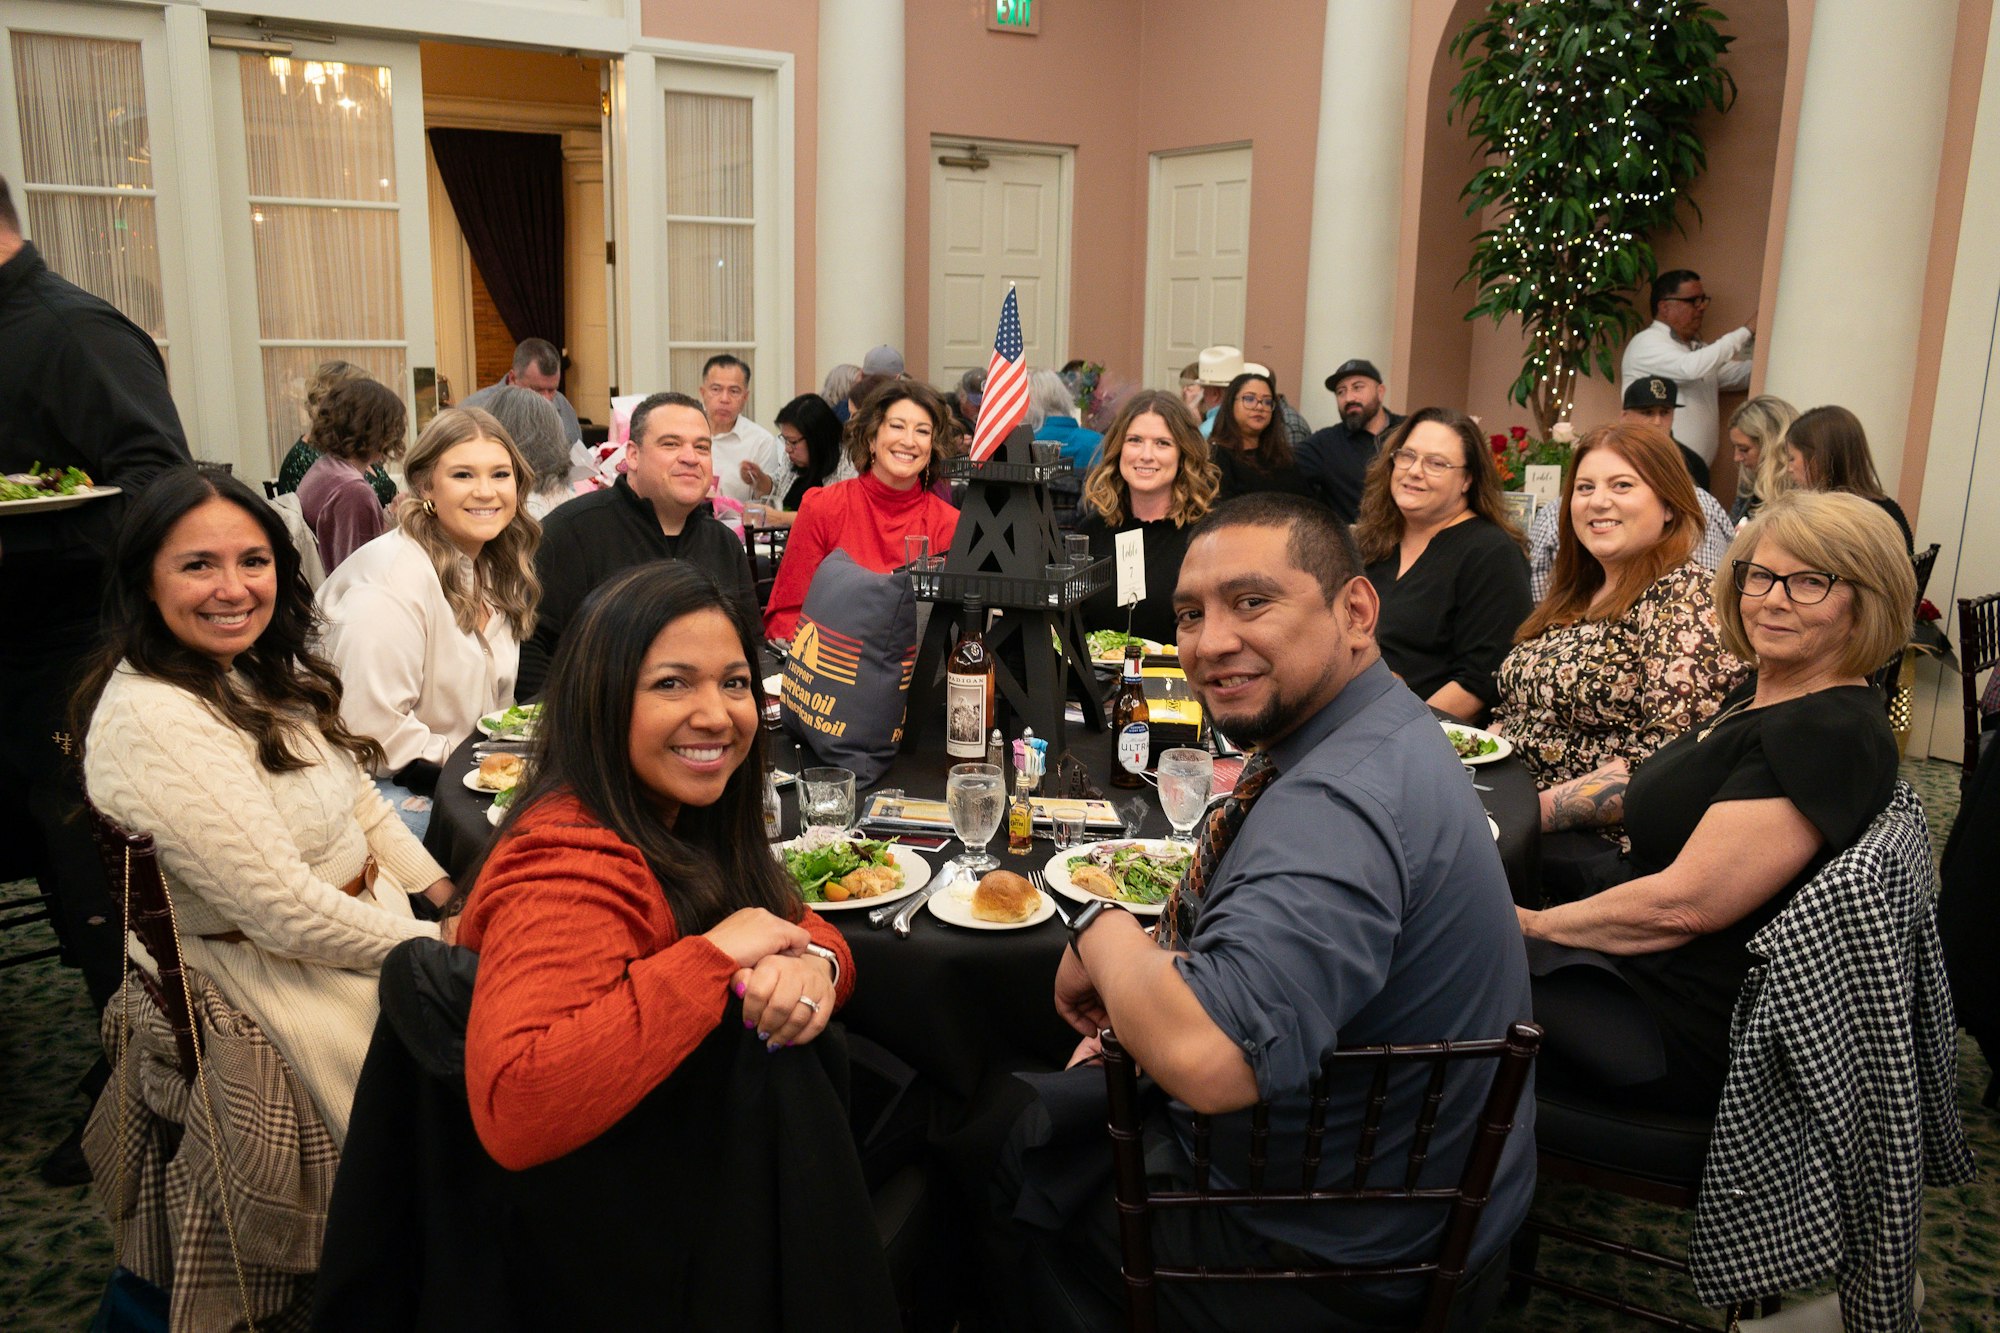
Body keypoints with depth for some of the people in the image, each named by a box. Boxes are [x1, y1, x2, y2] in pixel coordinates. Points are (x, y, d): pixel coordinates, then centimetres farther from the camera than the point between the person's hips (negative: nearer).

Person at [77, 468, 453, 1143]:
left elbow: (359, 797, 14)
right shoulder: (149, 721, -24)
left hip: (366, 912, 9)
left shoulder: (266, 670, 5)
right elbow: (285, 915, -25)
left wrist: (446, 894, 2)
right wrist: (437, 943, -16)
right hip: (266, 972, -8)